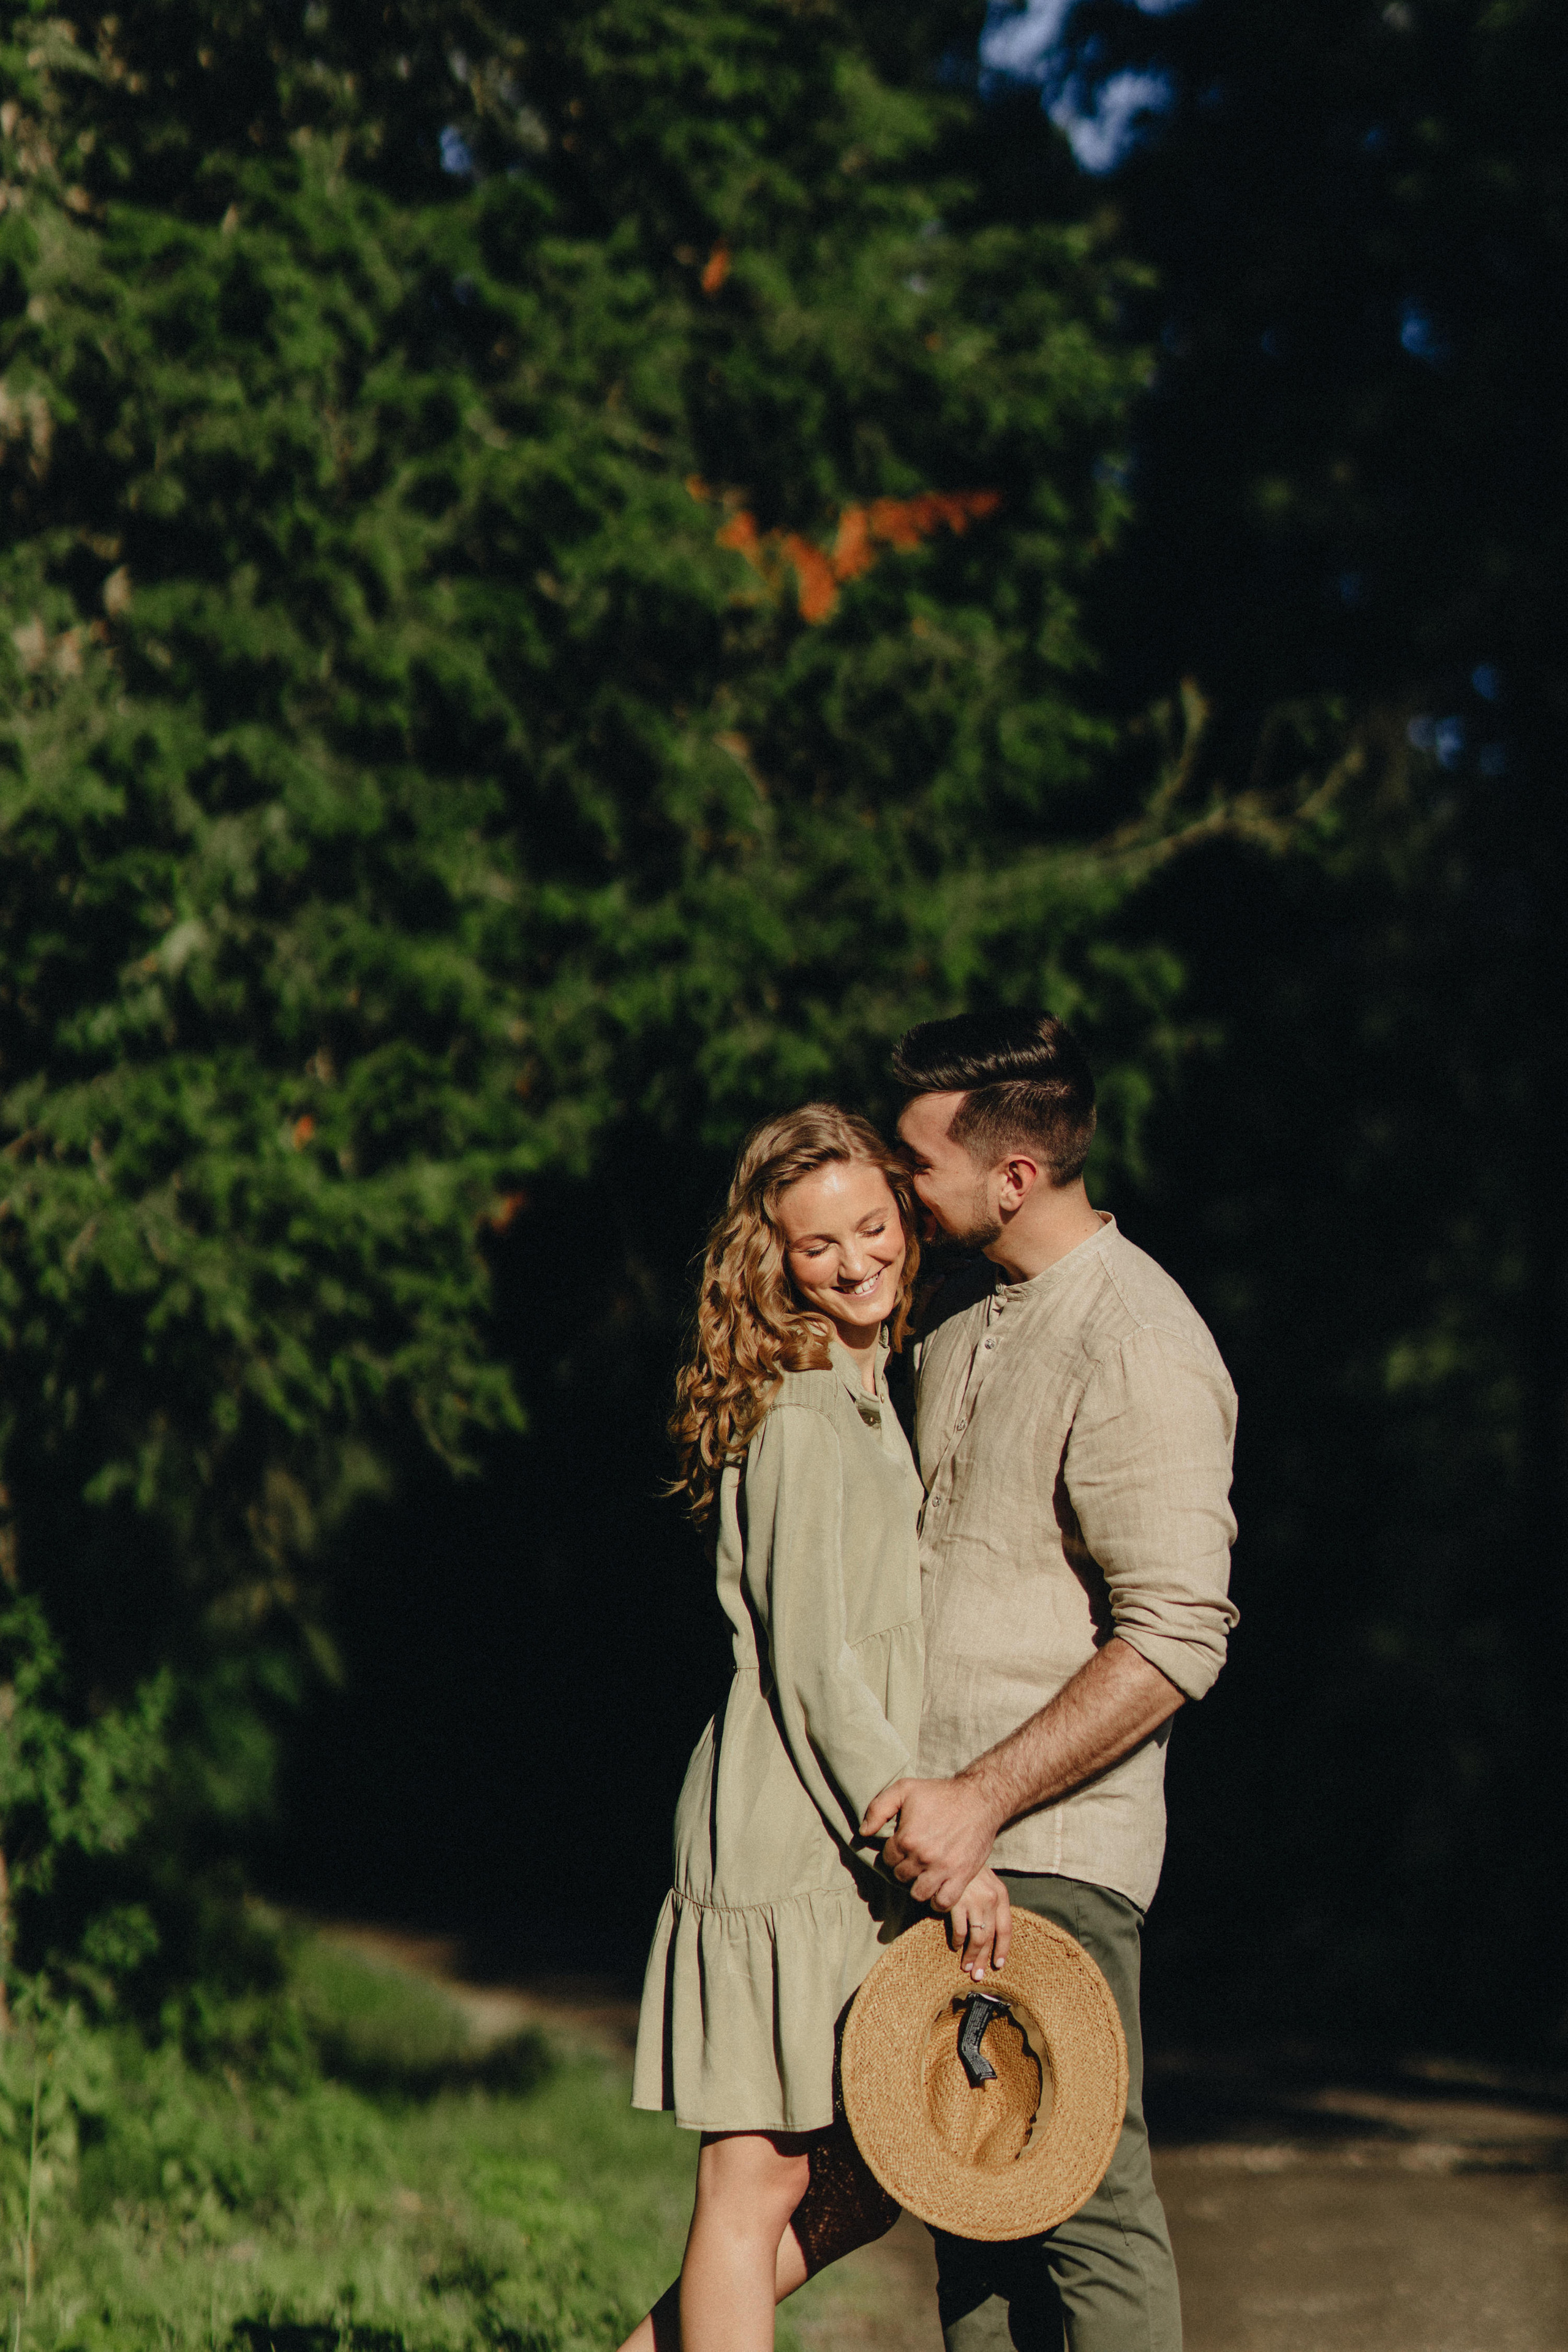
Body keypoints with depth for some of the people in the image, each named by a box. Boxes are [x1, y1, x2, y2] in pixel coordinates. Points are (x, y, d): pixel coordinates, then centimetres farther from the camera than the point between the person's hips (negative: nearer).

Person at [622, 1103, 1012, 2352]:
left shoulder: (865, 1399, 16)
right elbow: (814, 1667, -19)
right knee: (759, 2182, -5)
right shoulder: (802, 1419, -14)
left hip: (843, 1840, 10)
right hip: (787, 1840, -10)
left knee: (868, 2180, 13)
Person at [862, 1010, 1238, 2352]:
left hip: (1053, 1850, -9)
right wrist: (922, 1796, 17)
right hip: (948, 1836, 9)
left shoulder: (1137, 1350, -15)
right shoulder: (962, 1315, 13)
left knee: (1085, 2202, -7)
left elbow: (1175, 1642, -20)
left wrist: (984, 1800, -22)